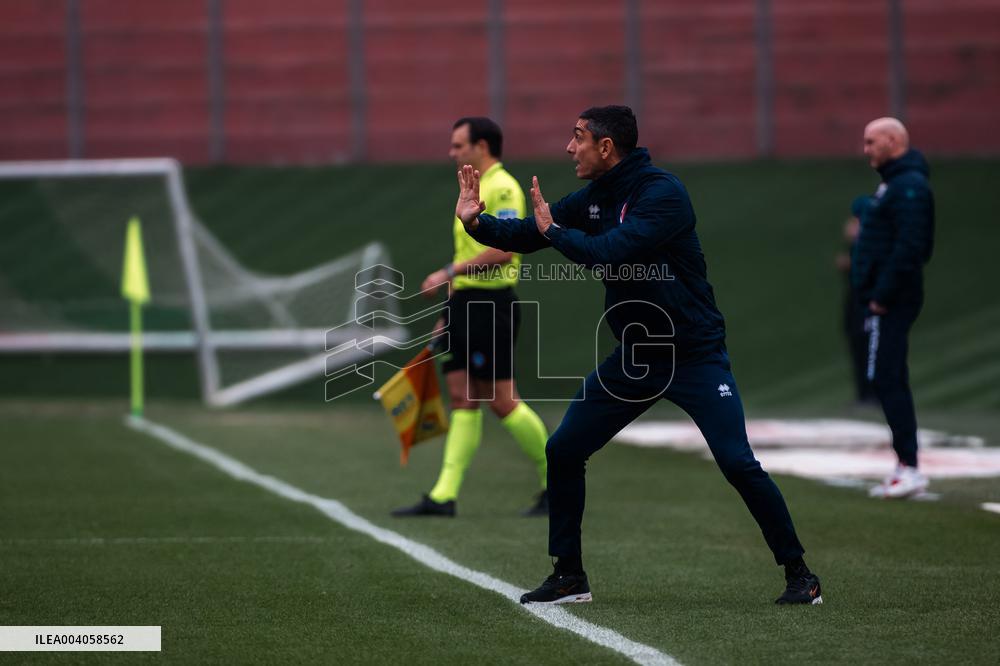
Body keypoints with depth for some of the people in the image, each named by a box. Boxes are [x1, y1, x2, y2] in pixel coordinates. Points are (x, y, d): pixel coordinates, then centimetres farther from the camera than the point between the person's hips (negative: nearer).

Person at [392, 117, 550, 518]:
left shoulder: (502, 189, -12)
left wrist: (450, 273, -21)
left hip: (491, 307, -9)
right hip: (466, 305, 9)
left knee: (501, 400, -6)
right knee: (463, 399, 3)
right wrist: (450, 314, 23)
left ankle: (556, 481, 8)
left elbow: (502, 250, -24)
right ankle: (444, 496, -1)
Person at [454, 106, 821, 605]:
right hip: (634, 355, 7)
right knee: (562, 452, 3)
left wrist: (554, 230, -15)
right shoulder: (590, 199, 5)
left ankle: (799, 574, -3)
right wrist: (477, 221, -8)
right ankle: (569, 577, 14)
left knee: (738, 464, -15)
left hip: (693, 353, -7)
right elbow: (525, 235, 9)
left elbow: (609, 252, -30)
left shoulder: (662, 193, -19)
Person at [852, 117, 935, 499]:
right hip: (879, 299, 11)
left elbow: (909, 247, -24)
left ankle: (909, 469, -13)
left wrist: (882, 296, -22)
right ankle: (905, 468, 13)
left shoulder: (909, 187, -15)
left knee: (885, 379, -12)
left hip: (889, 303, -11)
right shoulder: (894, 183, 18)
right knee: (890, 381, 11)